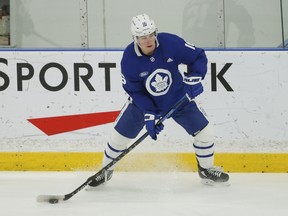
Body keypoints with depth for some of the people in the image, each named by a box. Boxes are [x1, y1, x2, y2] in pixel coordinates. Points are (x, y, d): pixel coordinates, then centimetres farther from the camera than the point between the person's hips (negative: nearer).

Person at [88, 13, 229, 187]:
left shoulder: (171, 43, -27)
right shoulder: (129, 59, -25)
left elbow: (198, 57, -13)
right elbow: (135, 91, -16)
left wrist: (194, 79, -28)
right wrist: (149, 115, -25)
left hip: (177, 98, 0)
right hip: (144, 101, 0)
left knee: (204, 132, -5)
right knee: (120, 135, 0)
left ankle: (206, 170, 20)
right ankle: (106, 170, 25)